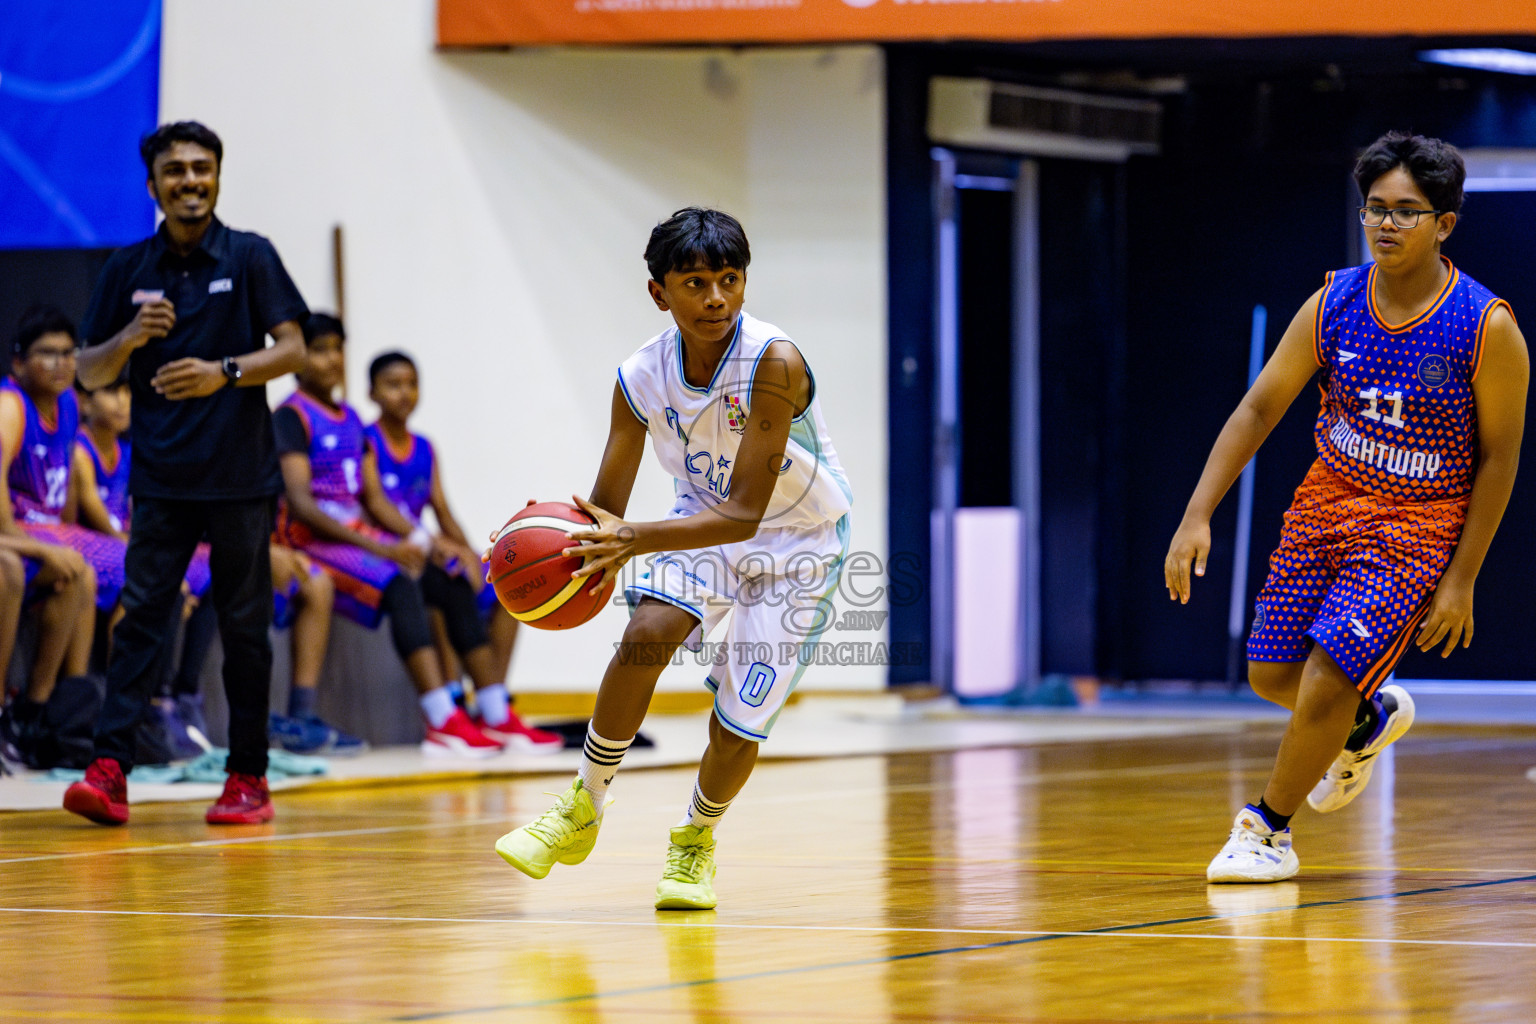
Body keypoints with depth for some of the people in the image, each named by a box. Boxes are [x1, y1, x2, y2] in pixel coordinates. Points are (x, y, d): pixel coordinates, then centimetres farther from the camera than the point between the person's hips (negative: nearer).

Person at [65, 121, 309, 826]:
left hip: (240, 477, -2)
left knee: (244, 624, 3)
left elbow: (292, 349, -4)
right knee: (139, 615, -7)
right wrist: (130, 337, -11)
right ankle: (109, 769, -14)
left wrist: (224, 373, -19)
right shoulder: (129, 270, 8)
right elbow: (89, 374, 10)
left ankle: (249, 778, 11)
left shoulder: (249, 257, 1)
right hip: (160, 478, 2)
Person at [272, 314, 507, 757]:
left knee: (454, 584, -7)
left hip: (358, 532, 8)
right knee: (399, 584, -32)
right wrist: (376, 548, -22)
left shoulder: (350, 419, 19)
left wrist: (419, 539, -2)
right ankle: (442, 722, -40)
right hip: (311, 538, -8)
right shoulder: (291, 417, -6)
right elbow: (299, 502, -16)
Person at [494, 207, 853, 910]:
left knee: (738, 723, -5)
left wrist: (633, 540, -48)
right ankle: (584, 808, -7)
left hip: (797, 541, -3)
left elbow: (745, 511, -37)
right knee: (647, 633, -25)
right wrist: (574, 547, -34)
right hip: (704, 520, 3)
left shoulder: (774, 364, -34)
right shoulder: (642, 379, -19)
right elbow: (606, 508, -11)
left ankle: (696, 838, 27)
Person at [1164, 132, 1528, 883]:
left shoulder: (1487, 328, -18)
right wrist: (1197, 516, -11)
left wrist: (1461, 579, -11)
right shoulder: (1334, 305, -8)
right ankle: (1369, 721, 41)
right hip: (1328, 503, 5)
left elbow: (1499, 457, -10)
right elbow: (1258, 408, -3)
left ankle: (1268, 827, 9)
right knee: (1271, 675, 8)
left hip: (1418, 524, -5)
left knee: (1324, 687, -15)